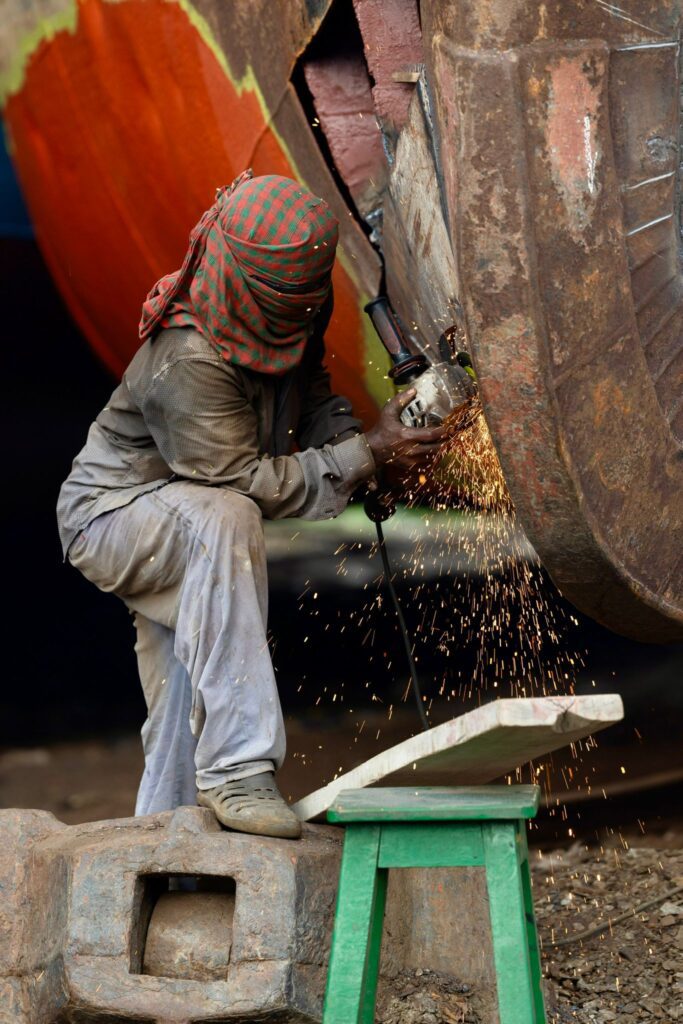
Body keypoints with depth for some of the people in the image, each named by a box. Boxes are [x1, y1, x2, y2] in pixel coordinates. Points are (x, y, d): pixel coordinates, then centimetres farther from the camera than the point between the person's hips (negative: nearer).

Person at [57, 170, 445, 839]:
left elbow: (311, 398, 7)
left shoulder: (286, 321, -8)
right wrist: (366, 455, -31)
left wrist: (355, 439, -16)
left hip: (190, 531, 9)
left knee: (185, 712, 10)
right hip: (109, 514, -9)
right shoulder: (185, 364, -34)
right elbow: (246, 482, -32)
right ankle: (236, 771, -41)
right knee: (222, 518, -39)